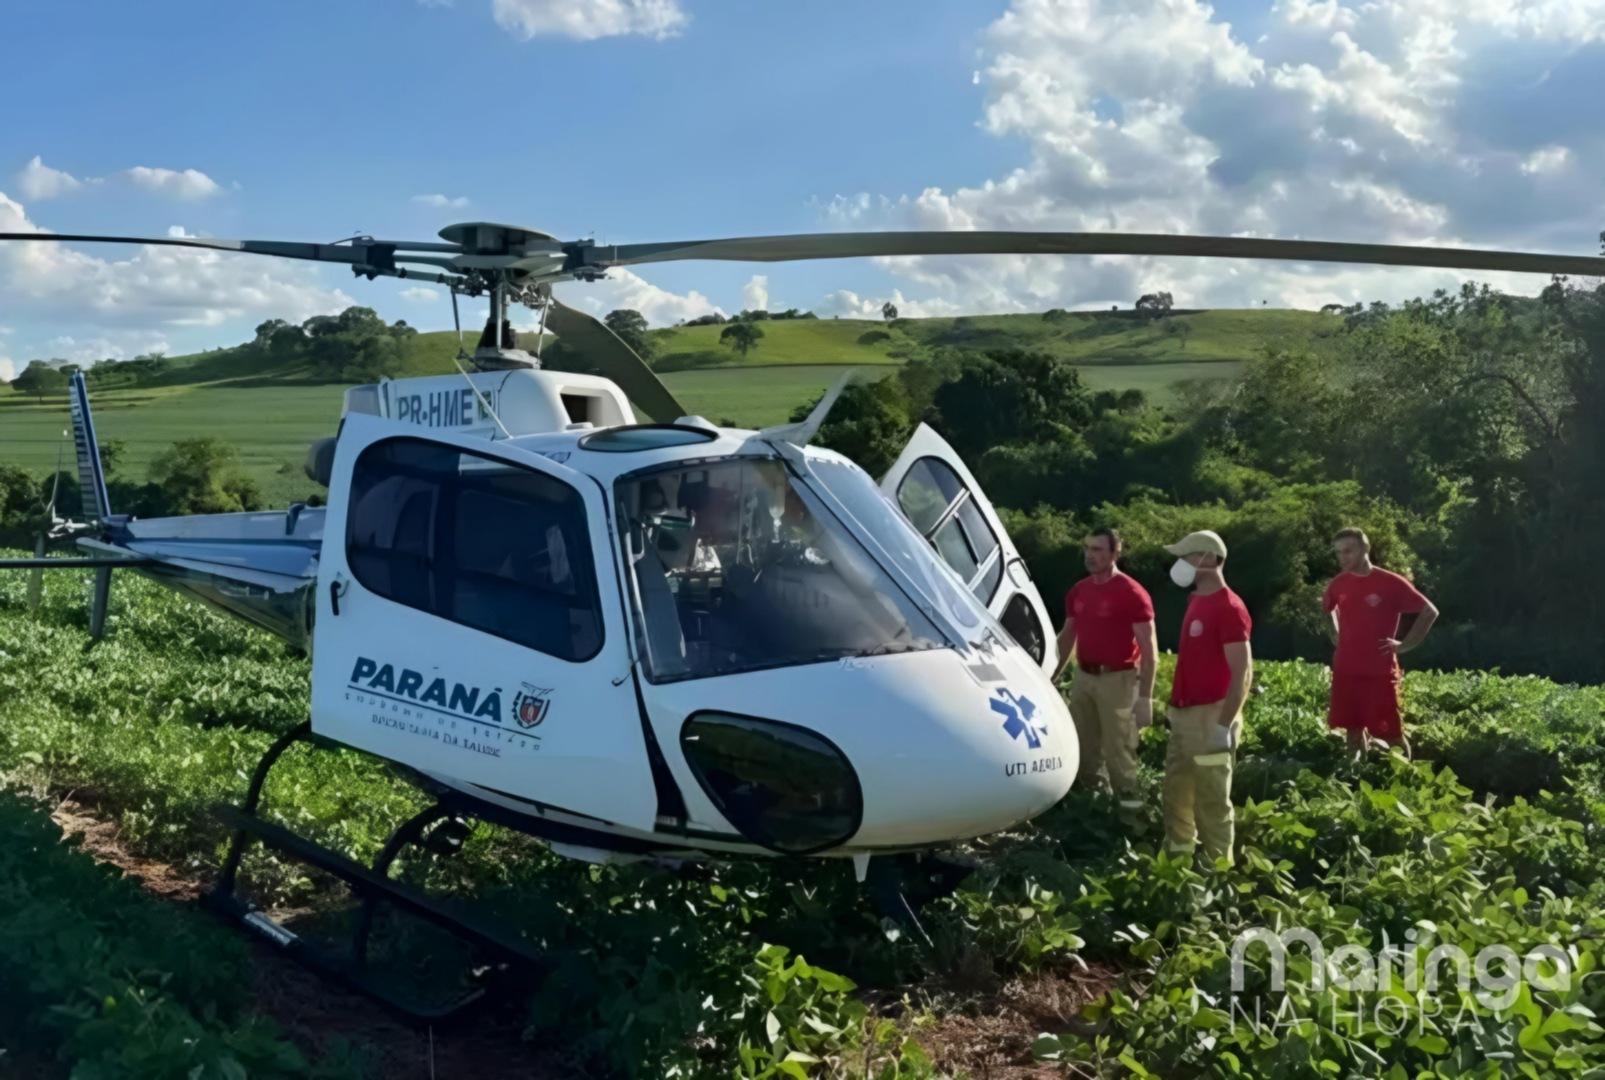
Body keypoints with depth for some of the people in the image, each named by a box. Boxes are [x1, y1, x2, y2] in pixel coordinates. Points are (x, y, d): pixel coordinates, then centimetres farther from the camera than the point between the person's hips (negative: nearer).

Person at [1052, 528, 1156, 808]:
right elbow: (1067, 636, 19)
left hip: (1117, 679, -6)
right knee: (1082, 747, 14)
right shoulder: (1078, 591, 9)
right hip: (1083, 677, 6)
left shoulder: (1132, 593, -11)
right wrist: (1053, 676, 15)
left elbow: (1148, 649, -12)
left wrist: (1145, 696, -17)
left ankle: (1127, 800, 6)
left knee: (1118, 749, -3)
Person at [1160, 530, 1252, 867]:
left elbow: (1242, 674, -18)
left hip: (1209, 717, -9)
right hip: (1183, 715, 9)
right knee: (1176, 795, 17)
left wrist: (1224, 725, -21)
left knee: (1211, 802, 0)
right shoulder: (1196, 602, 14)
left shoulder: (1229, 608, -14)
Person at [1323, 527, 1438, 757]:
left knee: (1391, 732, -1)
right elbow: (1327, 608, 27)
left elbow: (1430, 612, -3)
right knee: (1353, 729, 11)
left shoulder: (1391, 583, -10)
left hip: (1380, 672, -4)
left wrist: (1405, 645, -7)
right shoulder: (1339, 583, 5)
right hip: (1345, 671, 4)